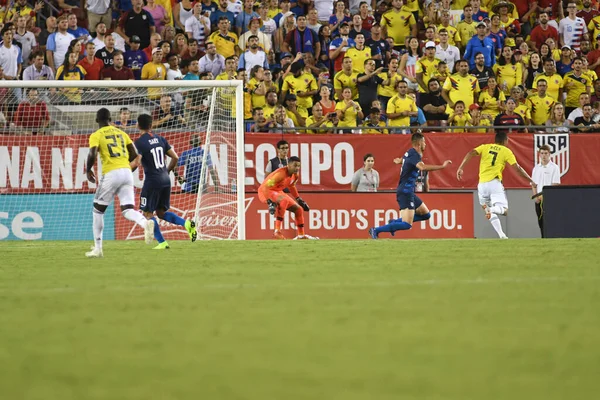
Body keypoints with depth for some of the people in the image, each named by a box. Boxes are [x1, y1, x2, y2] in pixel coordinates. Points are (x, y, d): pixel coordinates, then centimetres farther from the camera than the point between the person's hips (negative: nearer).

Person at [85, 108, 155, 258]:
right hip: (127, 172, 4)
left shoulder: (96, 135, 2)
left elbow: (92, 155, -14)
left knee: (98, 210, 13)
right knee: (127, 210, 1)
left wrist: (88, 170, 3)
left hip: (111, 173, -4)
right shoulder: (121, 133, 16)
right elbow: (134, 155, 13)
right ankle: (145, 222, -34)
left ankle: (97, 248, 14)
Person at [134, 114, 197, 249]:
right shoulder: (160, 139, 9)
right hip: (165, 180, 7)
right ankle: (186, 223, -4)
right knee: (161, 213, 17)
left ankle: (162, 242, 0)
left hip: (152, 181, -7)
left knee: (147, 214, 6)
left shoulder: (139, 143, -9)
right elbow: (175, 158, 10)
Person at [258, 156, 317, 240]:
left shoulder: (295, 175, -2)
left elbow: (291, 186, 20)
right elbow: (266, 186, -34)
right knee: (285, 200, -38)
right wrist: (270, 202, -42)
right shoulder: (281, 174, -30)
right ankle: (277, 232, -38)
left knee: (299, 209, 10)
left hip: (278, 192, 9)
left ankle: (301, 235, 27)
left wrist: (299, 200, 21)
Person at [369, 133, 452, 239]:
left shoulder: (410, 152, 13)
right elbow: (422, 167, -38)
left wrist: (399, 161, 62)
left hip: (408, 192, 11)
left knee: (426, 214, 15)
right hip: (405, 191, -11)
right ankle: (376, 230, -12)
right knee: (407, 225, -15)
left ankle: (394, 222, 14)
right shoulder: (414, 155, -17)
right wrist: (442, 166, -36)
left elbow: (402, 160, 37)